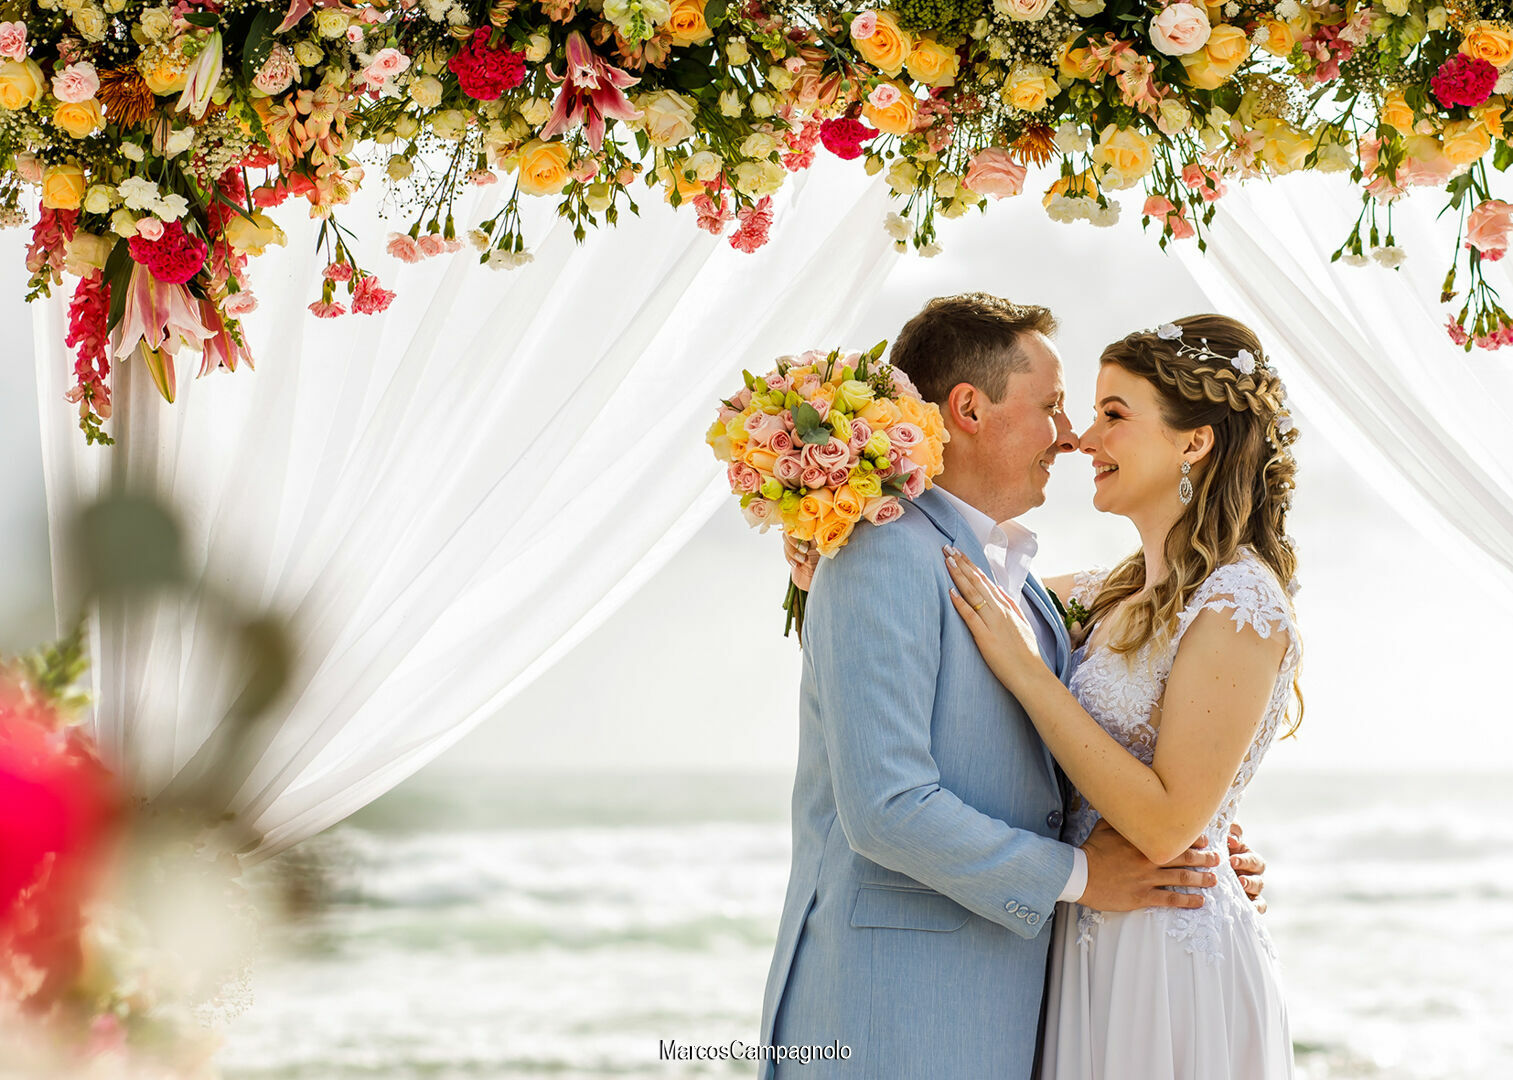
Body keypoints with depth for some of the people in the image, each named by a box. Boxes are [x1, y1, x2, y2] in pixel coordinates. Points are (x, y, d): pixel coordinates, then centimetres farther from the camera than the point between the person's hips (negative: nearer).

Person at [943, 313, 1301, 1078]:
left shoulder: (1240, 609, -16)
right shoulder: (1118, 594, 10)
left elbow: (1165, 824, -21)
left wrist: (1025, 669, -20)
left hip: (1170, 969, -8)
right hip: (1089, 952, 8)